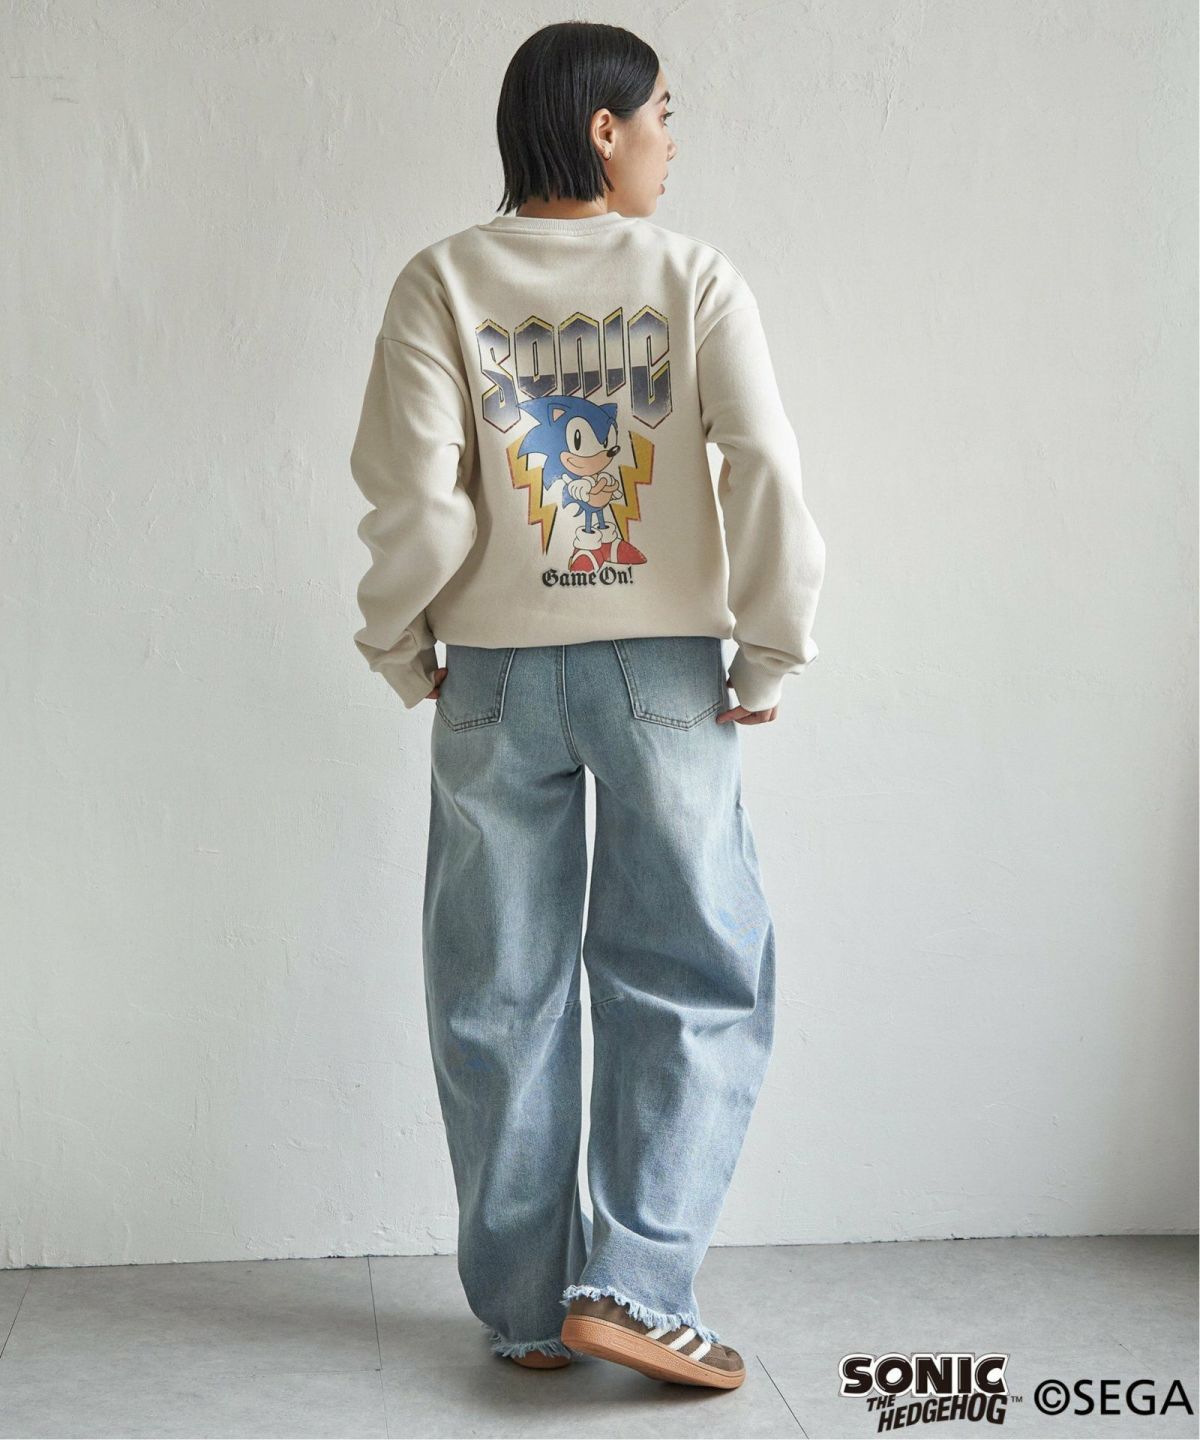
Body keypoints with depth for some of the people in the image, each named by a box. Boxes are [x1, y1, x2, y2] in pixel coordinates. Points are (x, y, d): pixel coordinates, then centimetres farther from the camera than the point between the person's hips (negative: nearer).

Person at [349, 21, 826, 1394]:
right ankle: (634, 1283, 2)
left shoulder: (443, 281, 0)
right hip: (665, 671, -1)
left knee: (501, 998, 10)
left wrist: (400, 647, 6)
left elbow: (415, 495, -9)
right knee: (692, 978, 9)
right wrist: (769, 657, -1)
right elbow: (764, 471, -12)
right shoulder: (696, 277, -2)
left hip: (498, 675, 2)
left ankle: (528, 1310, 18)